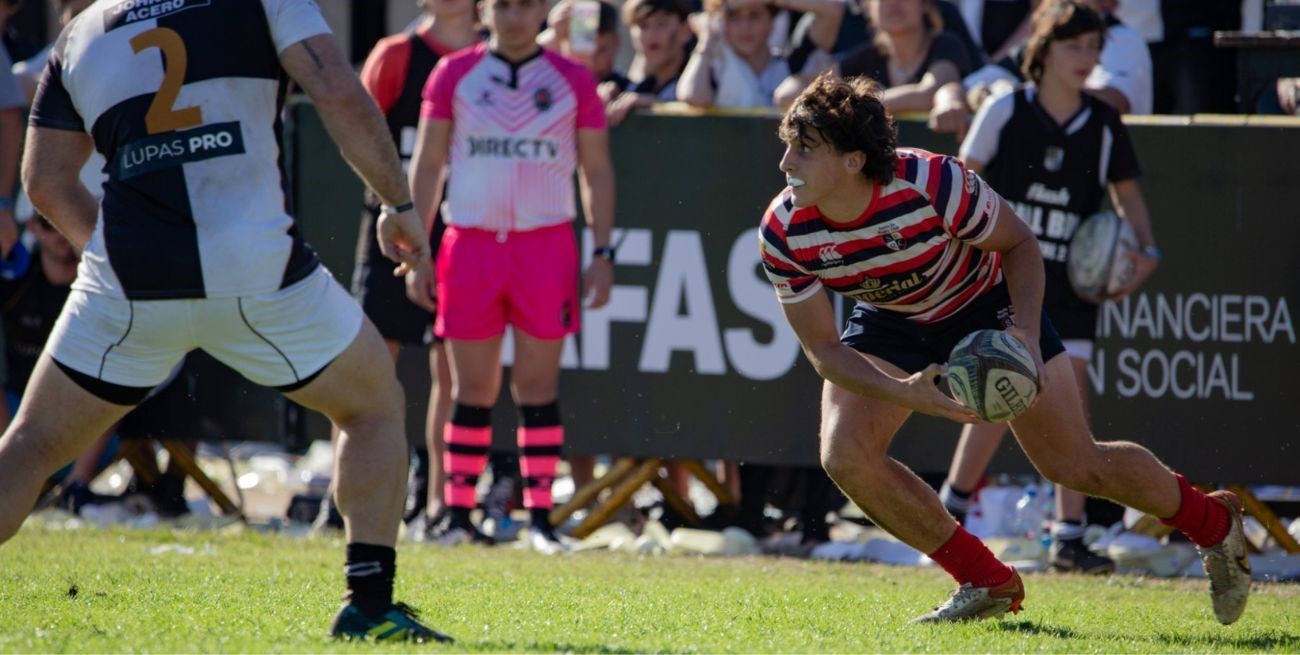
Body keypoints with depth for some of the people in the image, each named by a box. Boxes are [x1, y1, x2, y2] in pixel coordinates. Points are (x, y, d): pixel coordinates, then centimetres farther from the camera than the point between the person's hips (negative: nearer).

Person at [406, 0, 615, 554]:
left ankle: (539, 518, 1)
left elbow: (597, 171, 10)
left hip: (545, 243, 0)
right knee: (472, 387, 2)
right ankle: (458, 515, 7)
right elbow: (426, 165, 8)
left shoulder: (573, 81, 6)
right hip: (471, 243, 0)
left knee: (538, 385, -2)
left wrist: (602, 253, 2)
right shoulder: (453, 75, 6)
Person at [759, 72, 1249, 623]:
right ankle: (988, 585, -1)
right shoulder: (784, 233, -27)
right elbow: (821, 346, -18)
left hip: (985, 303, -3)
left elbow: (1019, 243, -16)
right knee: (845, 457, -18)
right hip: (890, 324, 3)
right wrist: (903, 394, -35)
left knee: (1075, 464, -3)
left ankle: (1213, 522, 25)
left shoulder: (934, 184, -36)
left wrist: (1026, 333, -32)